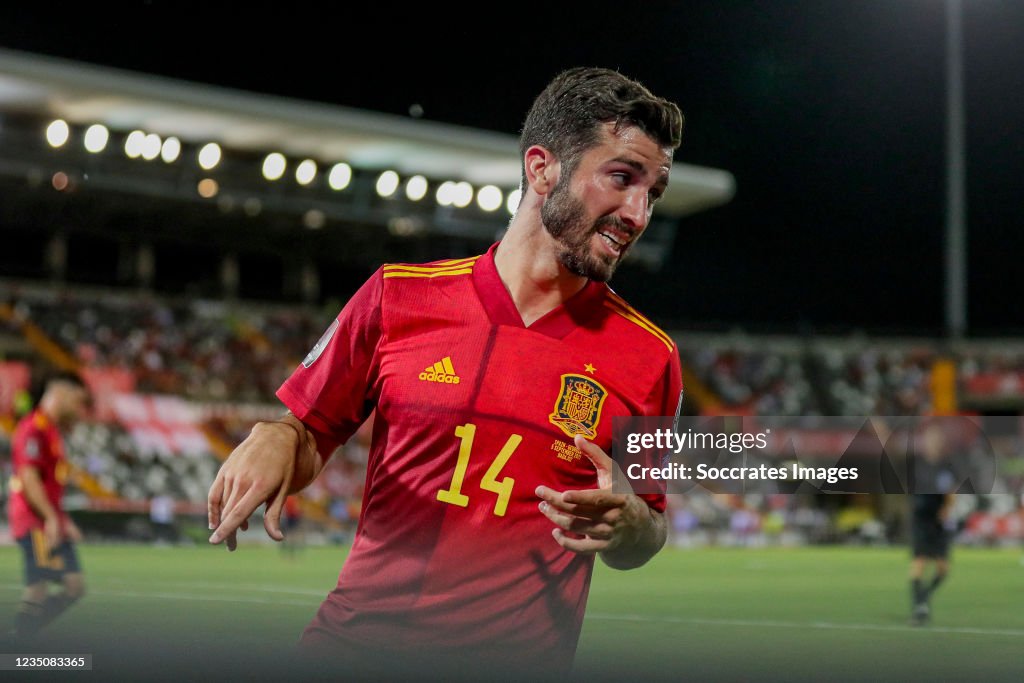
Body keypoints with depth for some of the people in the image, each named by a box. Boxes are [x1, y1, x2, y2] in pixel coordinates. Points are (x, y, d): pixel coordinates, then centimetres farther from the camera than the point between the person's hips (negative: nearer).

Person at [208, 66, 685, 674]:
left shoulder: (650, 357, 1)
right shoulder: (401, 295, 1)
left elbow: (647, 540, 11)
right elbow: (308, 437, 11)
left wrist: (628, 526, -12)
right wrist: (274, 440, -11)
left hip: (516, 663, 0)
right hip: (353, 641, 1)